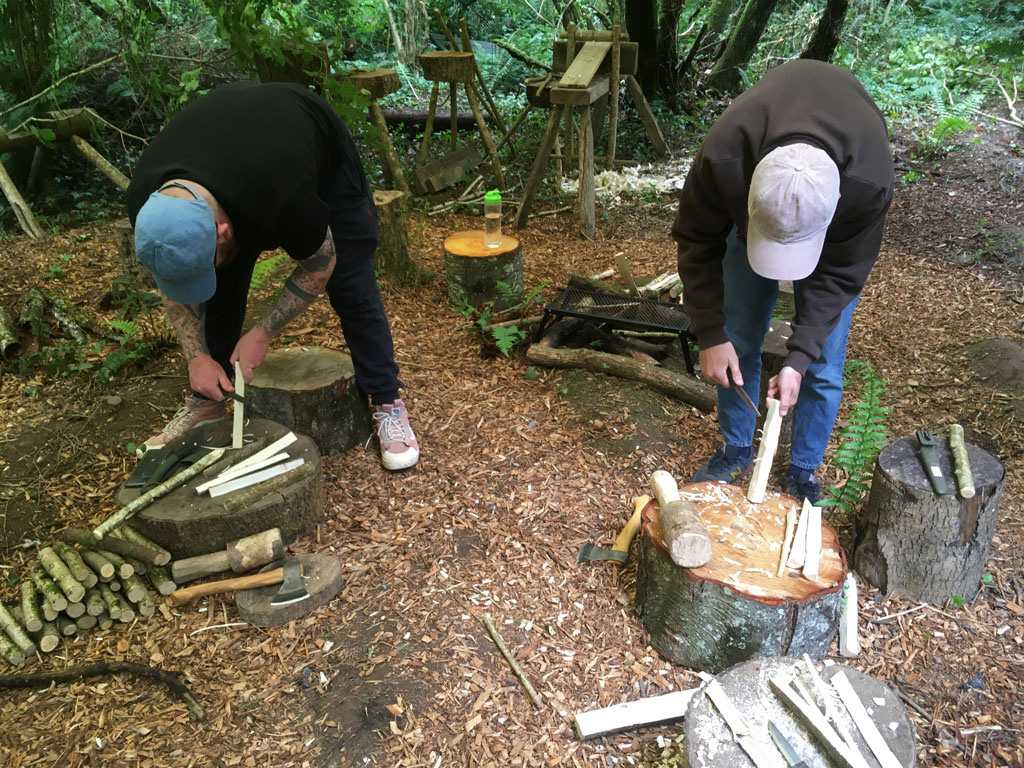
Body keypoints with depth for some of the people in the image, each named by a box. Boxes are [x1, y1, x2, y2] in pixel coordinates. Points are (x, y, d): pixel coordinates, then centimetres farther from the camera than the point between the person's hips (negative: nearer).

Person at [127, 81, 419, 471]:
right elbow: (173, 284, -10)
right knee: (220, 289, -5)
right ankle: (206, 402, 12)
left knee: (351, 287, -11)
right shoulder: (147, 202, -30)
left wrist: (261, 334, -23)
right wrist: (197, 356, -17)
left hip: (324, 157, -4)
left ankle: (388, 405, 0)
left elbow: (319, 268, -24)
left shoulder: (282, 200, -46)